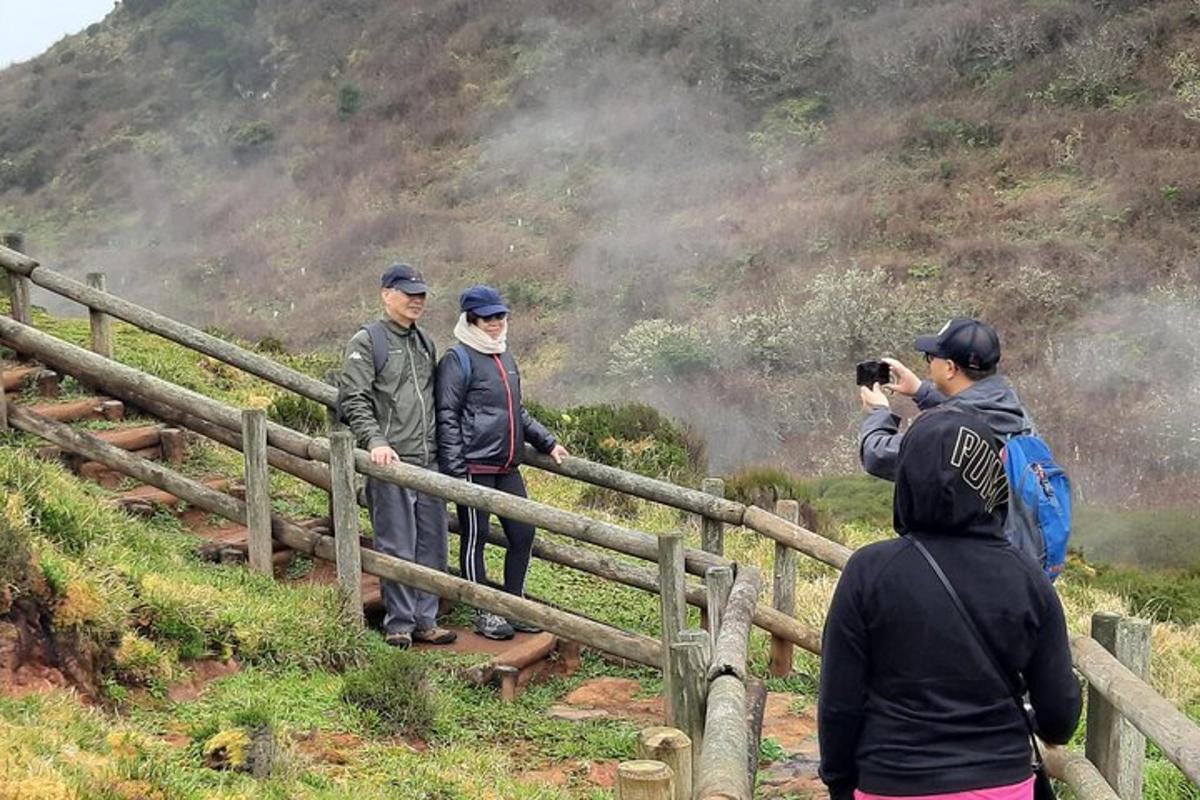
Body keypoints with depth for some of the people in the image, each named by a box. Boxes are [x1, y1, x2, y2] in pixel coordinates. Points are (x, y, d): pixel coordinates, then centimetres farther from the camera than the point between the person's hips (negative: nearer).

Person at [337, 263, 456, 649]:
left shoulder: (424, 343, 19)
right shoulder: (367, 341, -2)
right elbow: (353, 400, -9)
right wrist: (376, 441, -21)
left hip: (429, 461, 7)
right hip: (390, 462, -7)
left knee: (432, 545, 8)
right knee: (396, 547, -3)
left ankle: (425, 619, 16)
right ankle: (399, 623, 6)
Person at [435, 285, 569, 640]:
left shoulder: (505, 358, 18)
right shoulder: (458, 360, -8)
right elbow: (447, 418, -12)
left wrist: (547, 443, 23)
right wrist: (456, 471, -17)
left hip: (507, 468, 8)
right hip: (474, 467, -8)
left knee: (523, 534, 9)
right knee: (475, 538, 2)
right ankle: (484, 614, 11)